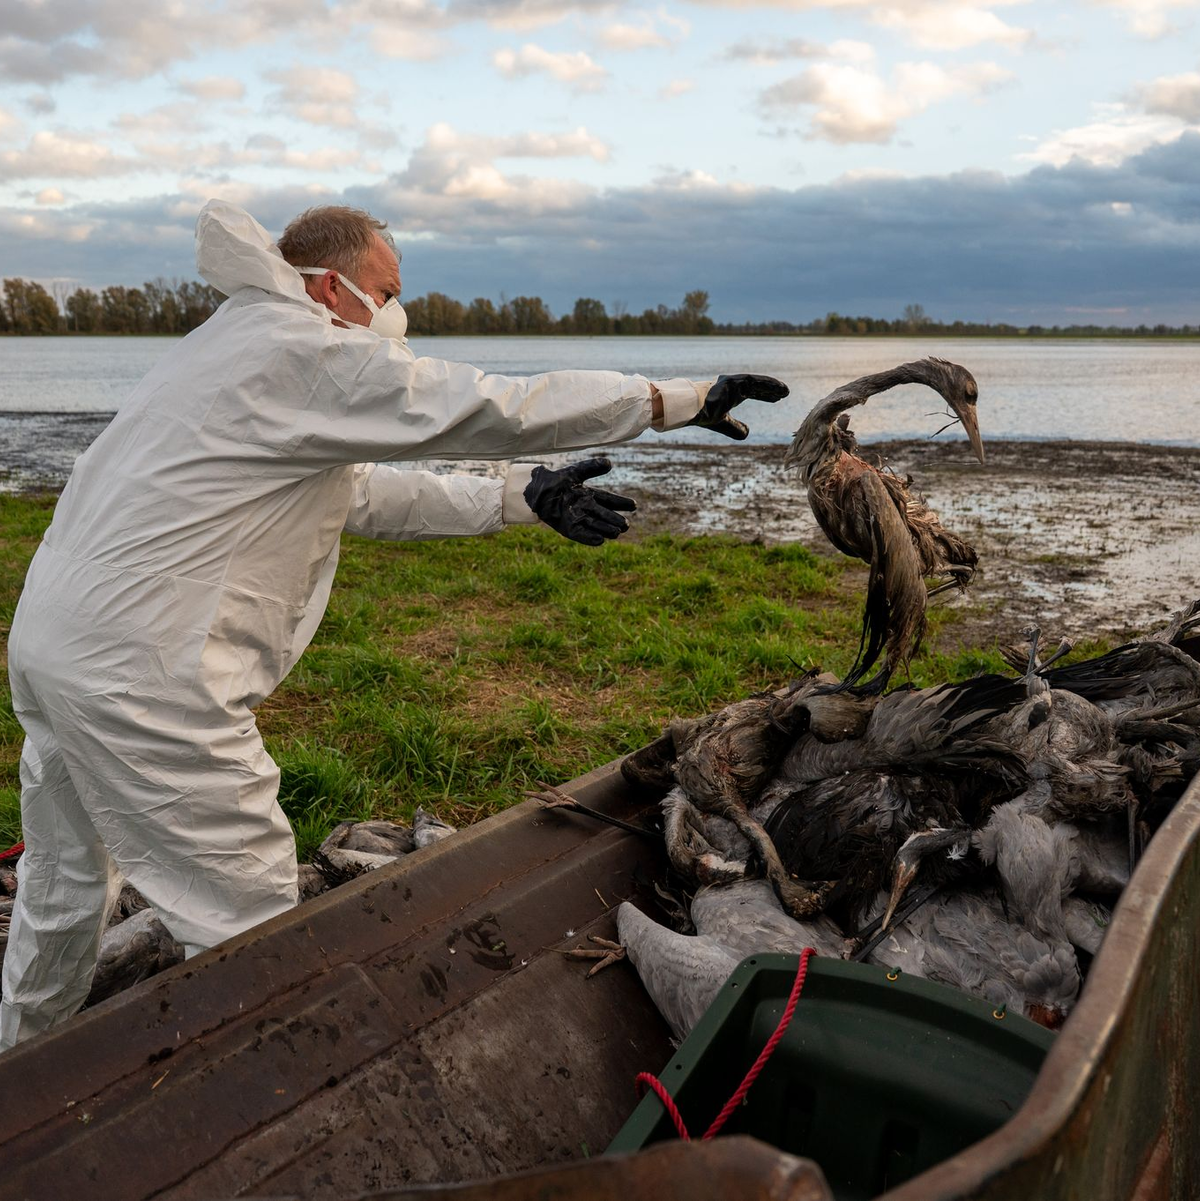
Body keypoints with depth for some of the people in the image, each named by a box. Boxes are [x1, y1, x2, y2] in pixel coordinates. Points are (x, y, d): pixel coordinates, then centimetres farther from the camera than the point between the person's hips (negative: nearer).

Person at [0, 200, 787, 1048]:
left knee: (69, 882, 27)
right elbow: (494, 408, -15)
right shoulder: (307, 351, -12)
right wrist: (680, 399, -8)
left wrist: (518, 497, 14)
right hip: (135, 671, -11)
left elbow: (360, 493, 19)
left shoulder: (236, 348, 19)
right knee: (249, 913, 1)